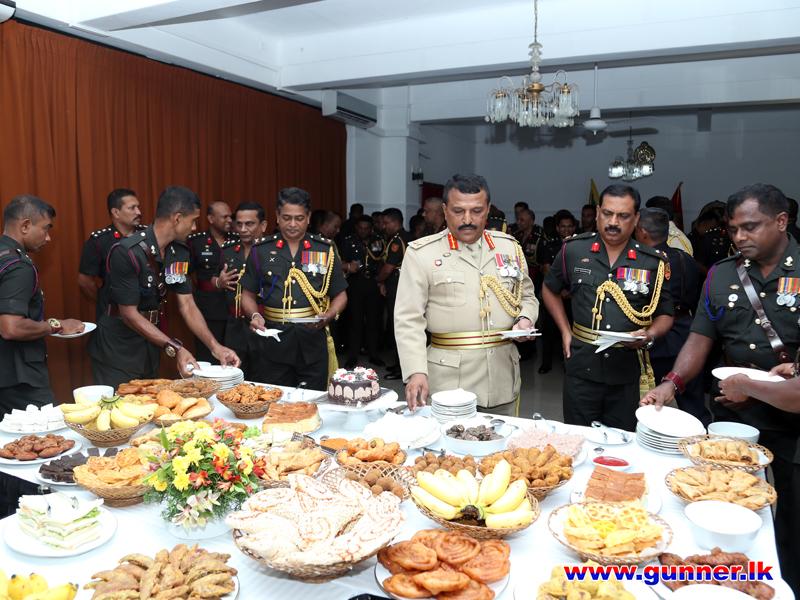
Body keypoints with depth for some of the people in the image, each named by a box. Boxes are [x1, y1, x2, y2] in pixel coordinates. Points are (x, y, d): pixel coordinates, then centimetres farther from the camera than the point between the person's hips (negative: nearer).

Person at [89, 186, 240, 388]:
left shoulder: (179, 252, -2)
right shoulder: (126, 252, -24)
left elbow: (187, 305, -2)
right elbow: (129, 313, -22)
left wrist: (215, 346, -13)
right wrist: (174, 348, -28)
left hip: (150, 346, 7)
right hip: (117, 350, -7)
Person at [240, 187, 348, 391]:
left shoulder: (325, 250, 6)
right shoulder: (261, 250, 7)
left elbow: (340, 295, 9)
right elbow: (248, 295, 12)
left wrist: (328, 316, -9)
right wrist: (254, 315, -8)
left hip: (313, 341, 0)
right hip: (272, 342, 1)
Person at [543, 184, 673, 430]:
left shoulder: (653, 262, -1)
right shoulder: (574, 250, 0)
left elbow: (665, 315, 8)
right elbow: (550, 290, 16)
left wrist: (649, 335, -13)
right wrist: (565, 332, 7)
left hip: (629, 374, 0)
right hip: (582, 368, 0)